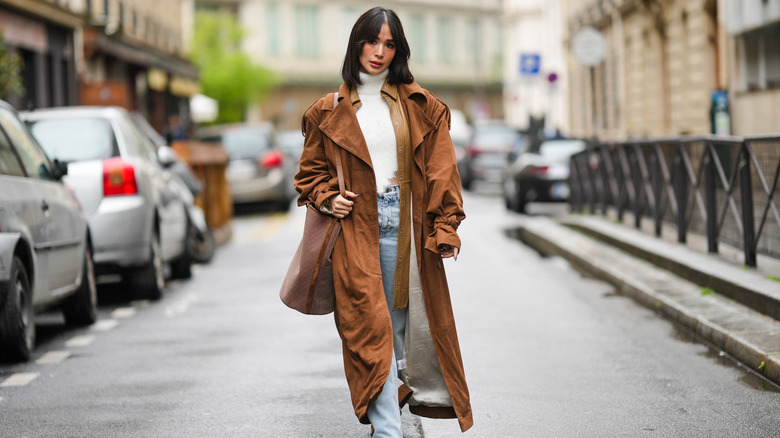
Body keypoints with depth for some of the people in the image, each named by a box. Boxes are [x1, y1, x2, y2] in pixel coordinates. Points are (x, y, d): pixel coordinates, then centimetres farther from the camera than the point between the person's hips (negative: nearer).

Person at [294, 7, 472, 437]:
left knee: (399, 320, 6)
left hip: (403, 224, 1)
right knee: (369, 329, -10)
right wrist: (326, 198, -4)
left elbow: (440, 171, 6)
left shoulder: (419, 106, 8)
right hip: (354, 228, -1)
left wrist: (445, 227, -3)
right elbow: (310, 171, 17)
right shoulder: (329, 112, 8)